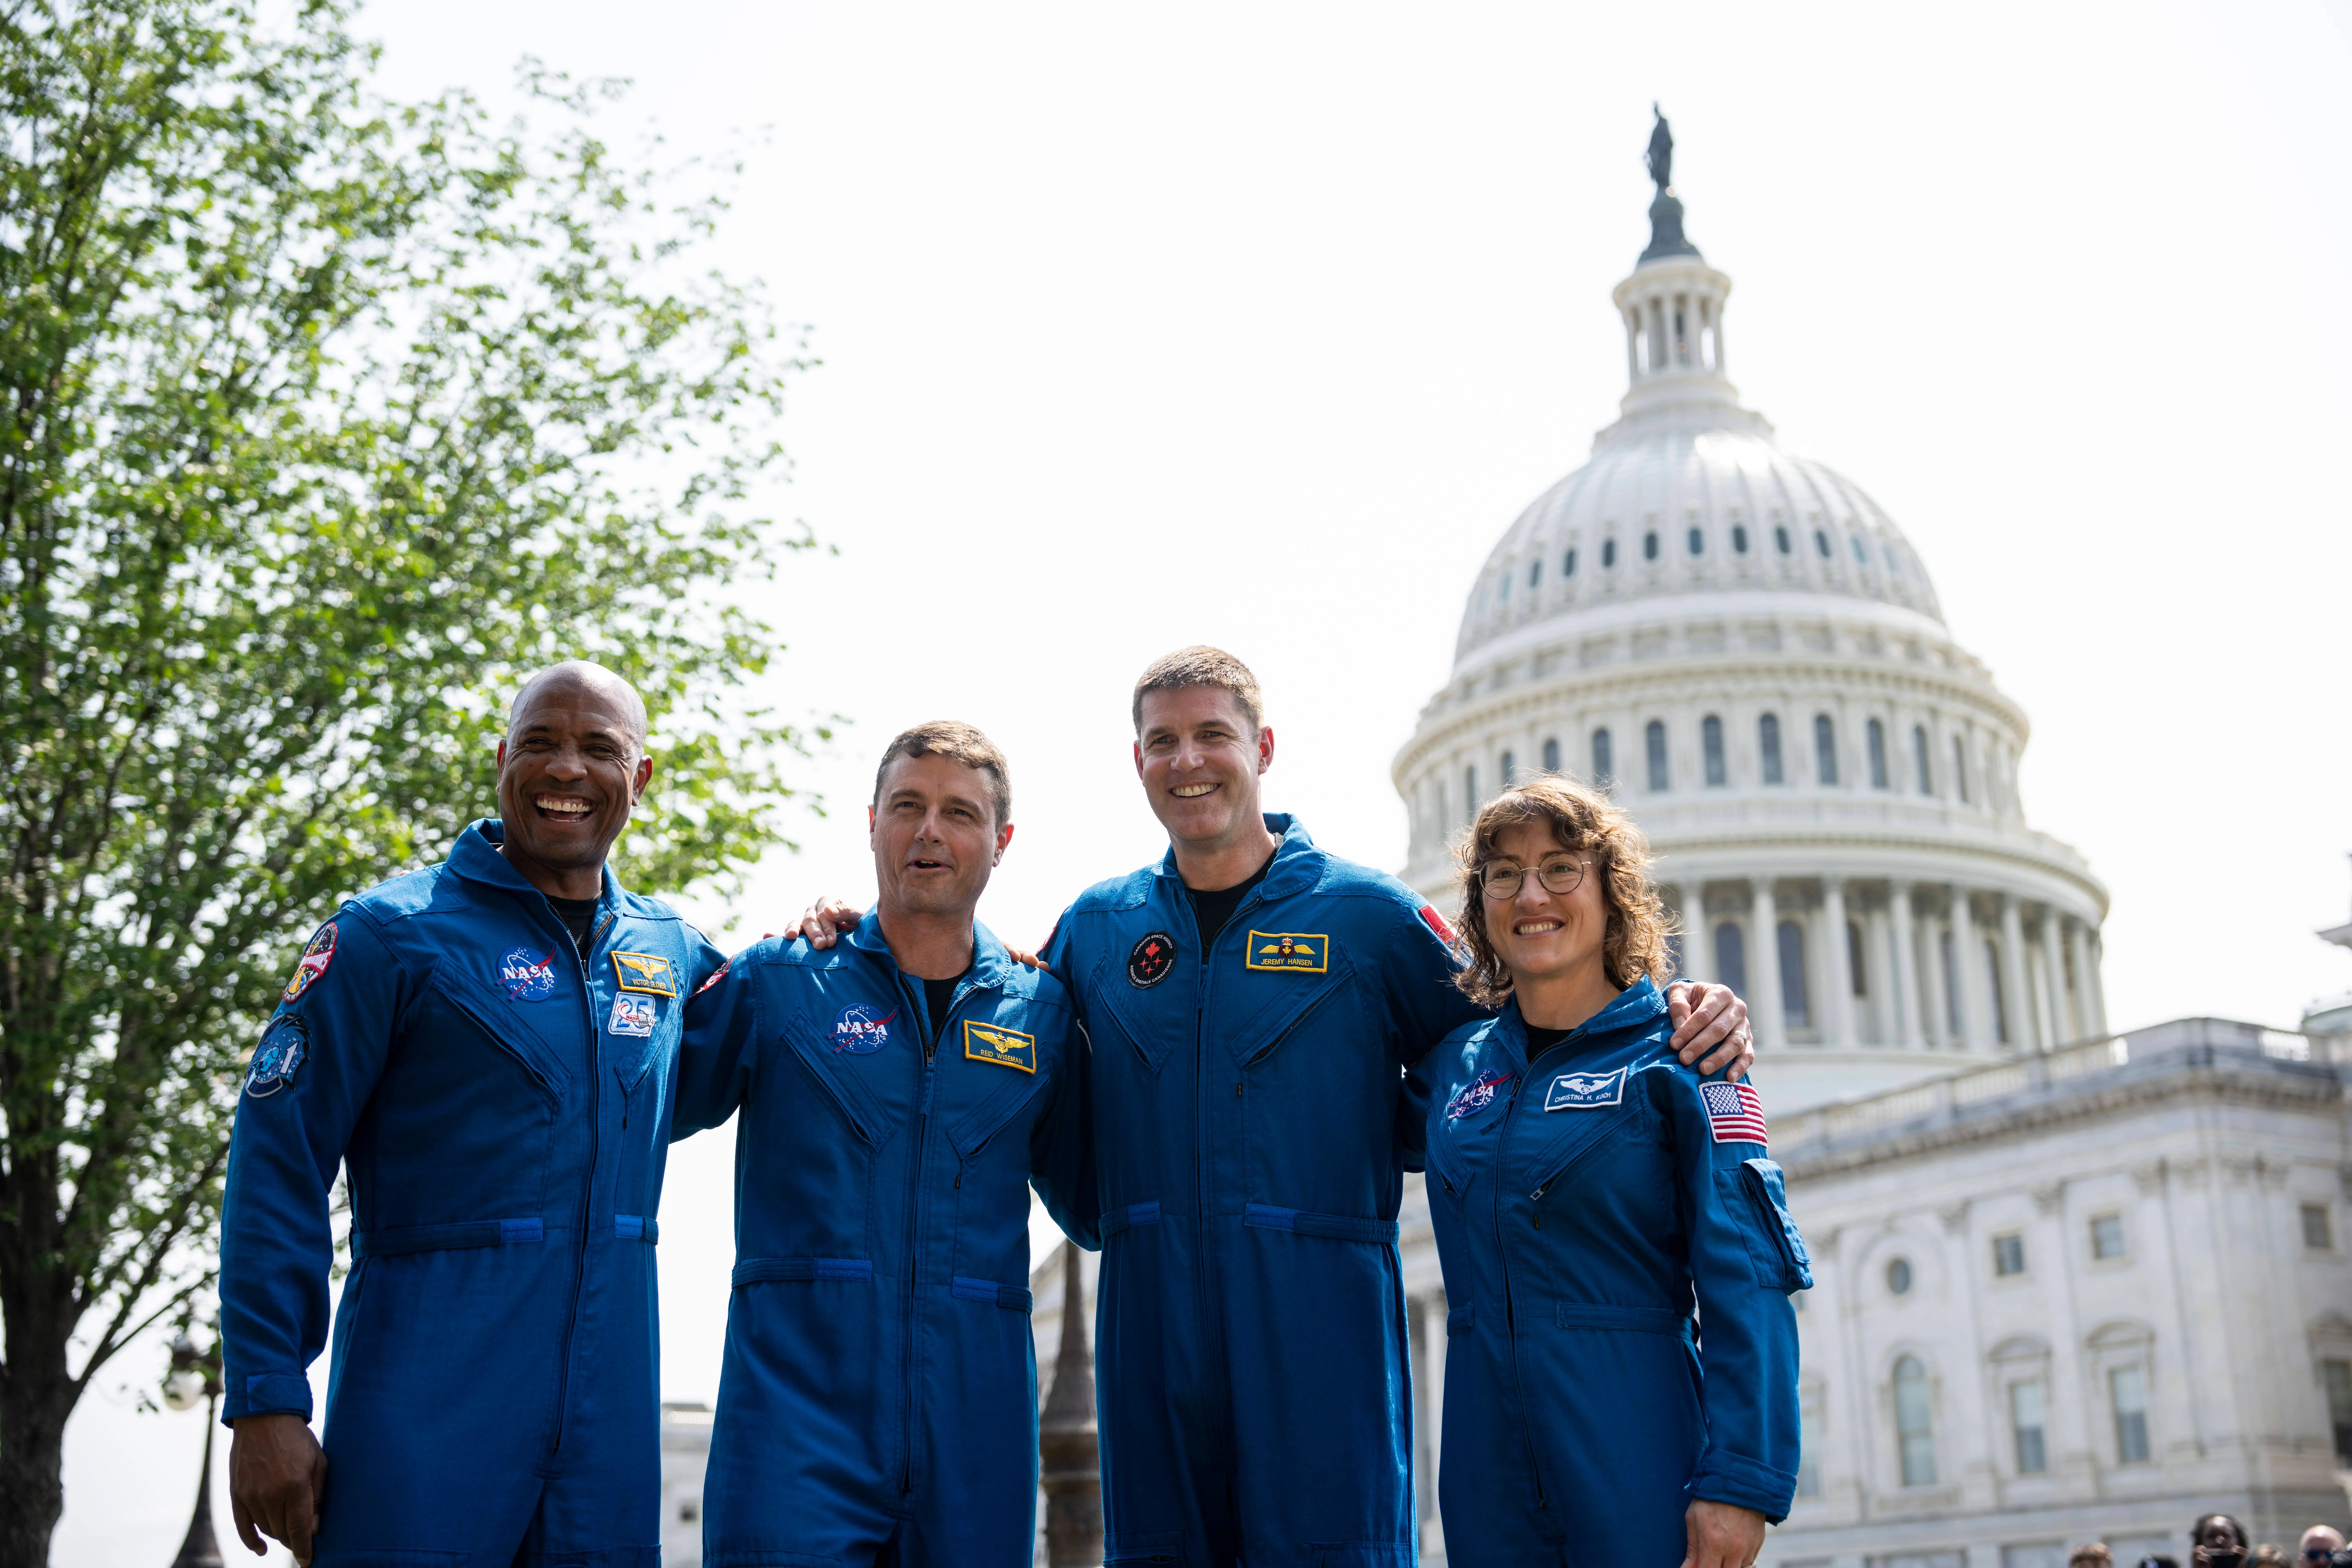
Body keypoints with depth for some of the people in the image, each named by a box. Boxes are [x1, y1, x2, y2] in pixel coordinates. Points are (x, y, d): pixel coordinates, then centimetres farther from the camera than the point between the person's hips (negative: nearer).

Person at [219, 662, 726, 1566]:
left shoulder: (670, 951, 12)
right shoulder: (394, 932, -2)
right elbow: (278, 1164, -5)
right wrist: (265, 1400, -12)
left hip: (609, 1420, 5)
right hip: (427, 1419, -4)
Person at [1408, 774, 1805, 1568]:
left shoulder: (1676, 1054, -3)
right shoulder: (1455, 1064, 10)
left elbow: (1746, 1280, -11)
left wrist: (1741, 1481, -19)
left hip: (1636, 1457, -4)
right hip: (1487, 1464, 4)